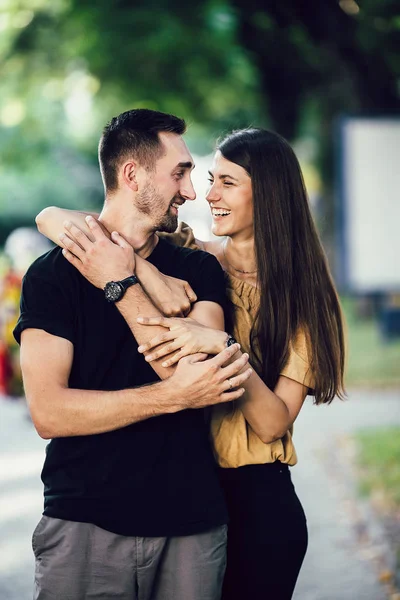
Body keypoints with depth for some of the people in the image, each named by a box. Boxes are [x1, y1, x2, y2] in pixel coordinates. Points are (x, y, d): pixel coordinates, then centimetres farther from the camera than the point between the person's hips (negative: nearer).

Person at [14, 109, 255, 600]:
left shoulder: (199, 269, 7)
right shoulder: (52, 274, -2)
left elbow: (198, 373, -10)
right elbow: (47, 412, -13)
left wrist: (123, 285, -10)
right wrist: (174, 396, -18)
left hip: (193, 520, 2)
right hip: (85, 524, -2)